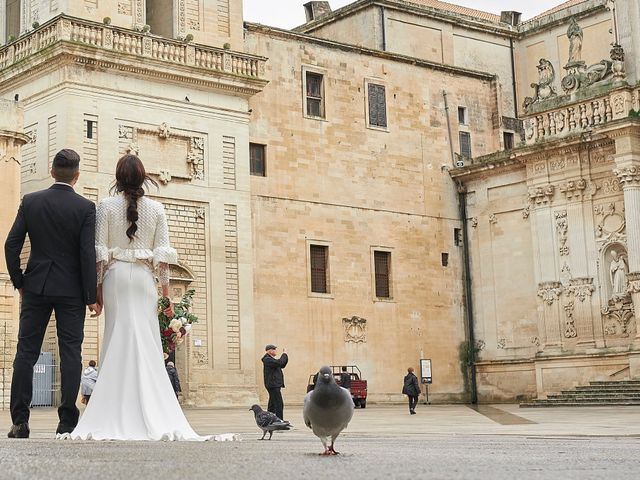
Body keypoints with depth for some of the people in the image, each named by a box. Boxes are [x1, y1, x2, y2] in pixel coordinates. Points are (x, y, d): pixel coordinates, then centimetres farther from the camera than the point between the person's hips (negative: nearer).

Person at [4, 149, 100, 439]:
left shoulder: (30, 201, 1)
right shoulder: (86, 208, -6)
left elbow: (11, 245, 0)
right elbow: (88, 254, -10)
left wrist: (19, 282, 11)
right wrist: (92, 296, -5)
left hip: (36, 287, 2)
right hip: (72, 290, -2)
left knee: (26, 352, 6)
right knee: (70, 354, 2)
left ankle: (20, 421, 3)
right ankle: (67, 422, 1)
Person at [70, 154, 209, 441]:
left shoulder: (107, 206, 1)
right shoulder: (156, 209, 5)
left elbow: (99, 251, -2)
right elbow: (162, 253, 3)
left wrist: (98, 287, 4)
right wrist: (166, 292, 7)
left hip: (116, 275, -1)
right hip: (144, 277, 1)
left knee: (118, 340, 1)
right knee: (147, 343, 2)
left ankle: (118, 420, -2)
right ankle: (151, 419, -2)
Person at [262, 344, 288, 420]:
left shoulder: (271, 359, 20)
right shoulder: (267, 360, -13)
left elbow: (282, 365, 22)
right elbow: (279, 363, -26)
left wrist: (285, 356, 10)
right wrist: (284, 354, -13)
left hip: (274, 385, 11)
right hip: (273, 385, -11)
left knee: (272, 404, 14)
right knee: (279, 404, -14)